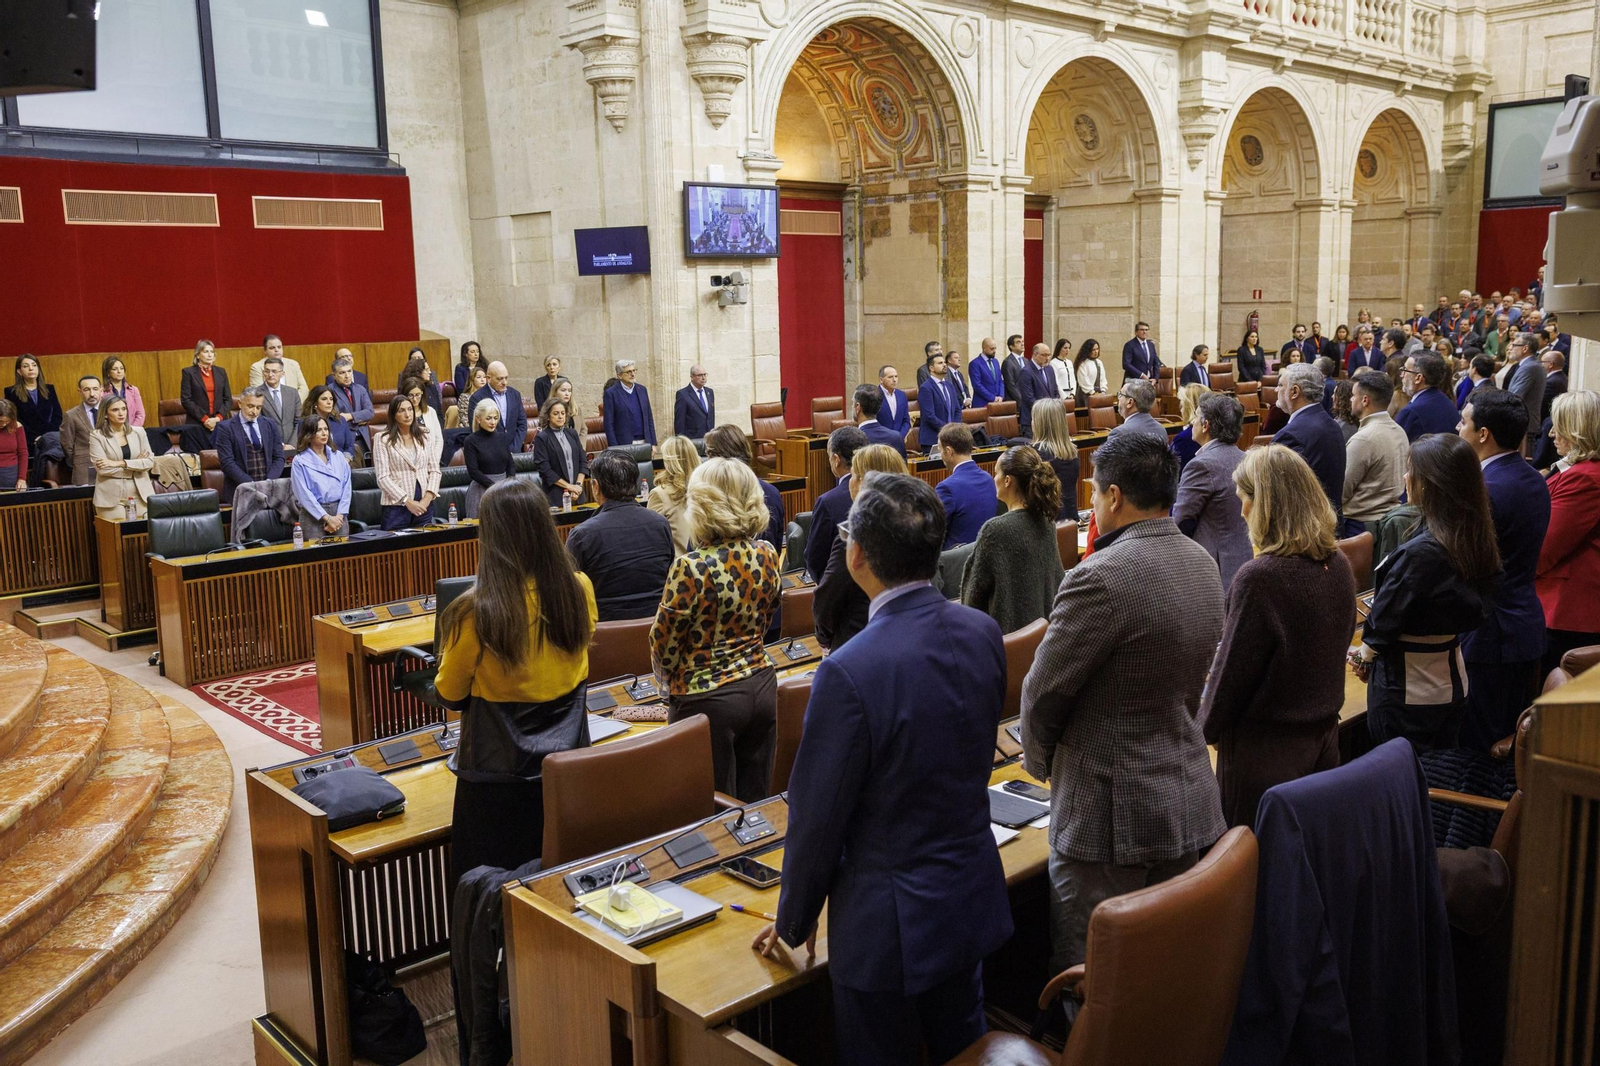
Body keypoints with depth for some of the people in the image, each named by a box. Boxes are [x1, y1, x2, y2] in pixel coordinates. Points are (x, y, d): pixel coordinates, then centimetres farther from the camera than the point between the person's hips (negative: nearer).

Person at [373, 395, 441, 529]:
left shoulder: (424, 436, 11)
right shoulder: (383, 439, -2)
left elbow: (434, 470, 8)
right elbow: (383, 478, -8)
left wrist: (428, 498, -7)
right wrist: (407, 501, -14)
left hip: (425, 505, 4)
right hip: (397, 505, -4)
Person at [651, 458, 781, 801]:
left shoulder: (691, 568, -21)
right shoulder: (767, 556, -3)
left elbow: (663, 644, -10)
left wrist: (671, 684, 9)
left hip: (708, 699, -6)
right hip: (761, 687, 6)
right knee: (754, 802, 17)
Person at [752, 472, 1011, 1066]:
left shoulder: (850, 672, -28)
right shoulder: (983, 633, -8)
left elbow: (817, 815, -17)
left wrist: (794, 920, -1)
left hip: (890, 925, -6)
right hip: (974, 898, 6)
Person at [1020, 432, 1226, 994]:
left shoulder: (1100, 578, -23)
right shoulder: (1203, 565, 4)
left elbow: (1043, 692, -14)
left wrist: (1040, 760, 7)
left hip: (1110, 814, -8)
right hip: (1191, 805, 8)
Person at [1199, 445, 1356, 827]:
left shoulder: (1259, 578, -24)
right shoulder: (1338, 566, -1)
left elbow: (1232, 667, -16)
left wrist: (1208, 727, 1)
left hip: (1264, 747, -7)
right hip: (1323, 738, 8)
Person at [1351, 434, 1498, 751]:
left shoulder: (1420, 553, -27)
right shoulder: (1477, 539, -1)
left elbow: (1385, 619, -17)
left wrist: (1364, 654, 4)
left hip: (1407, 693, -8)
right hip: (1452, 684, 8)